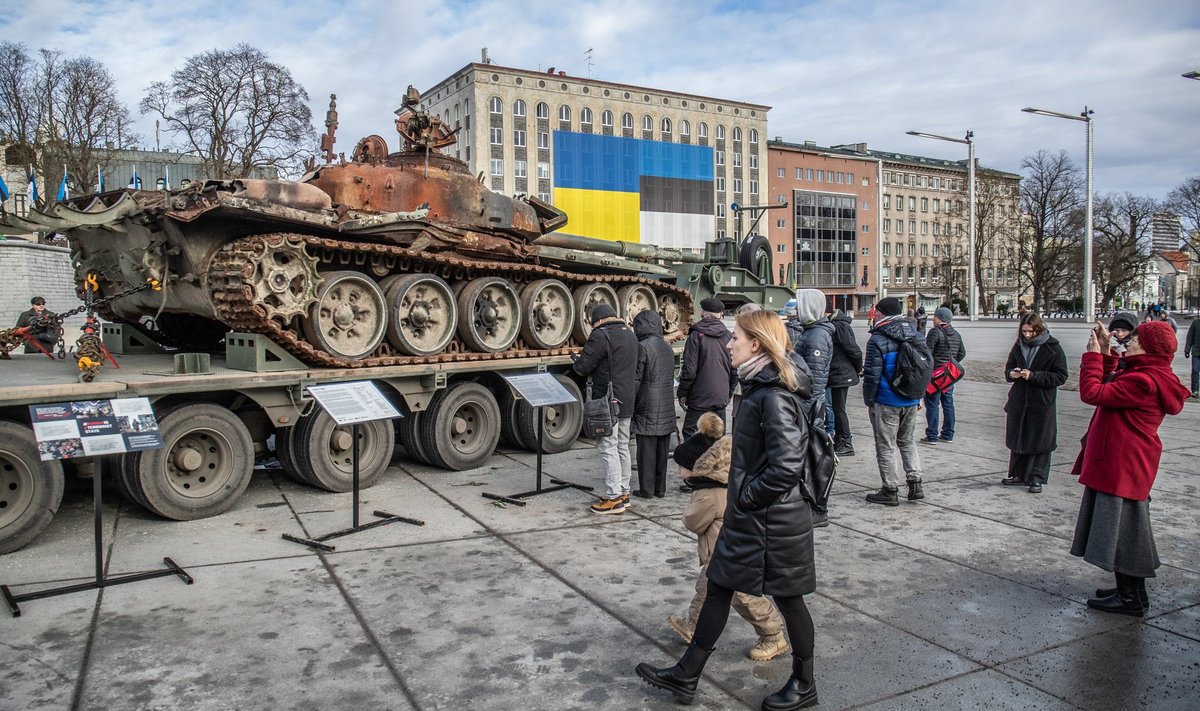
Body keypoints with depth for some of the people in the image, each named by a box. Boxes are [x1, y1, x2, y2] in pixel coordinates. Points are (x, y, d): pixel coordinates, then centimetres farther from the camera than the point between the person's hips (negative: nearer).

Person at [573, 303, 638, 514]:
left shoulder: (601, 335, -14)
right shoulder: (630, 334, 15)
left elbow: (583, 366, -14)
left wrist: (577, 362, 7)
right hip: (627, 401, 9)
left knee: (609, 448, -5)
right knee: (622, 447, 16)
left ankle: (614, 498, -4)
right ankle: (624, 492, 24)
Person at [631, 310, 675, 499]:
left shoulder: (643, 347, -12)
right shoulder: (667, 347, 11)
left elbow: (635, 380, -13)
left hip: (648, 407, -7)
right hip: (666, 407, 7)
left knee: (646, 448, 0)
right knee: (662, 449, 12)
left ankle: (646, 489, 5)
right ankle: (660, 488, 18)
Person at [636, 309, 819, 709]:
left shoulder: (774, 397, -23)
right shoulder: (761, 388, 7)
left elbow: (786, 465, -30)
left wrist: (745, 497, -18)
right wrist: (739, 498, 12)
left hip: (772, 521, -10)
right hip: (750, 516, 10)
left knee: (787, 597, 9)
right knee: (718, 587, 14)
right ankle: (686, 676, 26)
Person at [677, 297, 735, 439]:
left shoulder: (697, 335, -10)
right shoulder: (728, 336, 6)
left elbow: (689, 370, -12)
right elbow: (735, 370, 12)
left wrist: (682, 393, -2)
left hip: (700, 399, -5)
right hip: (721, 399, 6)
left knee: (690, 434, 0)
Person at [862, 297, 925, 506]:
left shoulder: (878, 339, -16)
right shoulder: (916, 334, 6)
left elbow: (872, 374, -17)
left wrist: (869, 400, -5)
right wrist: (919, 395, 20)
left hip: (886, 402, -7)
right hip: (911, 401, 7)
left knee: (885, 446, 4)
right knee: (907, 441, 20)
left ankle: (890, 490, 10)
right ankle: (915, 483, 15)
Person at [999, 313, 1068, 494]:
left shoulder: (1052, 347, -8)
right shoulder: (1019, 345, 5)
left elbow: (1061, 376, -10)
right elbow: (1008, 368, 14)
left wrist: (1033, 376, -19)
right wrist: (1012, 374, -10)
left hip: (1042, 403, -4)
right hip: (1019, 401, 5)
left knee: (1040, 441, 2)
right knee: (1017, 438, 10)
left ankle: (1037, 479, 11)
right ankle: (1018, 475, 21)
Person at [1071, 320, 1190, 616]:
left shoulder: (1143, 382, -23)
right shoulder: (1150, 376, 10)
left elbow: (1093, 392, -25)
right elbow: (1110, 385, 22)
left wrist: (1093, 354, -14)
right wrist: (1105, 352, 12)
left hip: (1122, 466, -11)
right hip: (1123, 463, 11)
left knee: (1121, 530, -1)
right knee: (1126, 530, 19)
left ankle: (1130, 597, 9)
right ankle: (1130, 591, 31)